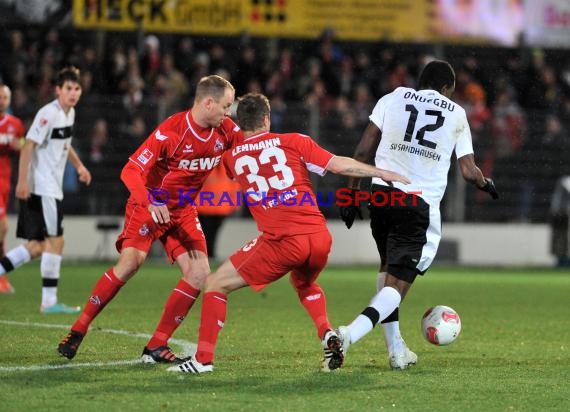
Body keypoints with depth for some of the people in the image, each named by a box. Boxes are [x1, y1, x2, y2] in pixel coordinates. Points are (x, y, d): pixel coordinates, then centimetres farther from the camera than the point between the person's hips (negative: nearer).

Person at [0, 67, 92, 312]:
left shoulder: (70, 113, 13)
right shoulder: (49, 113, -15)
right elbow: (28, 145, -19)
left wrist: (79, 165, 23)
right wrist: (22, 180, -24)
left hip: (50, 188, 9)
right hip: (40, 187, -9)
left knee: (38, 246, 8)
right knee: (55, 240, -7)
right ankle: (49, 301, -3)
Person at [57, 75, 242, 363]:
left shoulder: (226, 130, -7)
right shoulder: (170, 131, -25)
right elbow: (131, 171, -27)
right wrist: (150, 202, -44)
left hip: (183, 210, 6)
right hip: (149, 204, -6)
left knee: (199, 273, -10)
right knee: (131, 261, -25)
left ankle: (156, 346, -3)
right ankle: (78, 329, -12)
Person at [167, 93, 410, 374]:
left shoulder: (231, 156, 11)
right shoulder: (293, 142, 9)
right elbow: (340, 165, 5)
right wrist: (385, 174, 14)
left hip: (281, 241, -3)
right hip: (319, 237, 3)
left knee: (216, 284, 10)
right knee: (305, 285, 36)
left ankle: (203, 359, 3)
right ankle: (328, 335, 12)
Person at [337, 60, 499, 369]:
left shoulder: (393, 98, 14)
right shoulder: (456, 114, 13)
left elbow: (363, 150, 6)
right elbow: (469, 172, 11)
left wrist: (352, 192, 12)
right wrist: (487, 184, 32)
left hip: (383, 192, 3)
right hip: (421, 204, -3)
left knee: (388, 268, 25)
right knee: (397, 286, -4)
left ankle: (396, 349, 23)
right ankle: (349, 335, -28)